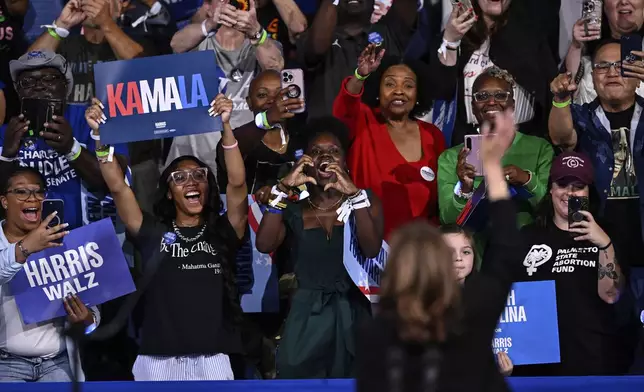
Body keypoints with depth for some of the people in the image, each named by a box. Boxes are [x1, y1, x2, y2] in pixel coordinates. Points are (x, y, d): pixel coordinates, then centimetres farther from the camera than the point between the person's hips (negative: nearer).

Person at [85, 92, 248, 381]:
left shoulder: (223, 232, 9)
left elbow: (237, 183, -4)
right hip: (158, 360, 0)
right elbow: (118, 187, 3)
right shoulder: (153, 233, 10)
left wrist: (226, 127, -14)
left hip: (211, 361, 0)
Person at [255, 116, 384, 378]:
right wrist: (283, 188, -15)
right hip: (307, 316, 0)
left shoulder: (364, 201, 4)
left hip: (352, 314, 0)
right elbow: (264, 245, -12)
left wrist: (354, 193, -22)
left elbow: (372, 249, -13)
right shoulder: (294, 210, 5)